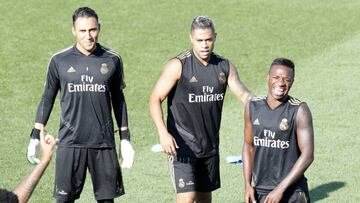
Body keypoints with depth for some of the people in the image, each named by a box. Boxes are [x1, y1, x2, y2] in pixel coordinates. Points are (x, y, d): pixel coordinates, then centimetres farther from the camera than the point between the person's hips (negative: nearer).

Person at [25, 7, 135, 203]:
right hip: (69, 142, -1)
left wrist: (125, 139, 11)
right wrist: (35, 137, 6)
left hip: (104, 143, 1)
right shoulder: (59, 60, 1)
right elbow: (47, 99, 10)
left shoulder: (112, 60, 3)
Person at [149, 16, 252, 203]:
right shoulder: (178, 66, -12)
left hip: (210, 145, 6)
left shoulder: (225, 67, 3)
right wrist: (163, 133, -27)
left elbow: (243, 94, -6)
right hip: (182, 145, -6)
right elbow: (155, 99, -13)